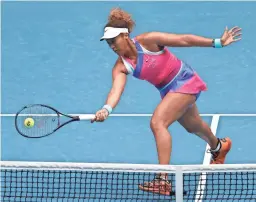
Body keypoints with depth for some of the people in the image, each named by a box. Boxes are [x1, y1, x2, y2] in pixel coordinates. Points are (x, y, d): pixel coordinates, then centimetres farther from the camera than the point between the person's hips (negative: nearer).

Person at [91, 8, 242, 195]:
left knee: (157, 122, -25)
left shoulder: (148, 40, -24)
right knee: (193, 127, 30)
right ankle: (218, 146, 65)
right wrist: (106, 109, -49)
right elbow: (116, 90, -27)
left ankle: (163, 180, -28)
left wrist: (217, 42, -18)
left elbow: (184, 39, -19)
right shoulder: (121, 67, -11)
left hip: (185, 81, -7)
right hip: (168, 90, 7)